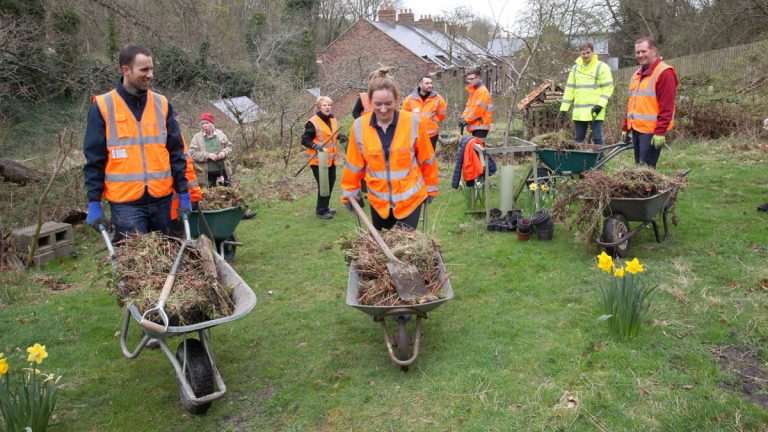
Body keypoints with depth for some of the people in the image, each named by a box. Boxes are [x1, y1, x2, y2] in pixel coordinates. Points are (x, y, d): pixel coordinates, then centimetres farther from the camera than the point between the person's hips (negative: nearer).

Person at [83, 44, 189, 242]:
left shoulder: (161, 104, 7)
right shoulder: (102, 107, -2)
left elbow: (176, 152, 8)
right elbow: (94, 160, -1)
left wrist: (183, 193, 3)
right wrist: (93, 203, -5)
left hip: (162, 199, 3)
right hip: (125, 202, -3)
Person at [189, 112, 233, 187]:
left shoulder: (220, 134, 4)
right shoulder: (197, 137, -3)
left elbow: (229, 146, 11)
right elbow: (193, 153, -8)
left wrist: (224, 152, -12)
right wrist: (208, 155, -19)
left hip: (222, 171, 2)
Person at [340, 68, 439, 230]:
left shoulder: (413, 123, -13)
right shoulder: (359, 126, -9)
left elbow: (426, 159, -2)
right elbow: (354, 164, 2)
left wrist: (431, 188, 6)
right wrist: (350, 192, 8)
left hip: (410, 198, -2)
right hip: (378, 200, 2)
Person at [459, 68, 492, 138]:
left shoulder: (482, 91, -11)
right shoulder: (473, 91, 20)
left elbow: (478, 109, -19)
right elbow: (468, 106, 18)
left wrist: (466, 120, -15)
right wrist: (463, 117, 0)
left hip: (480, 125, -10)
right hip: (475, 126, 10)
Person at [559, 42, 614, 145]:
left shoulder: (602, 67, -1)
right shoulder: (575, 68, 14)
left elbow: (608, 88, -5)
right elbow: (569, 89, 14)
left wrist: (600, 104, -18)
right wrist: (564, 109, 7)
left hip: (595, 112, -5)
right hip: (578, 112, 5)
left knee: (597, 139, -4)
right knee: (578, 139, 10)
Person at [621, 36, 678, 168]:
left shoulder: (664, 73, -10)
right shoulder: (637, 74, 18)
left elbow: (666, 107, -16)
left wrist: (660, 132, -21)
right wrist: (626, 128, 17)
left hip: (651, 131, -8)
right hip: (636, 129, 8)